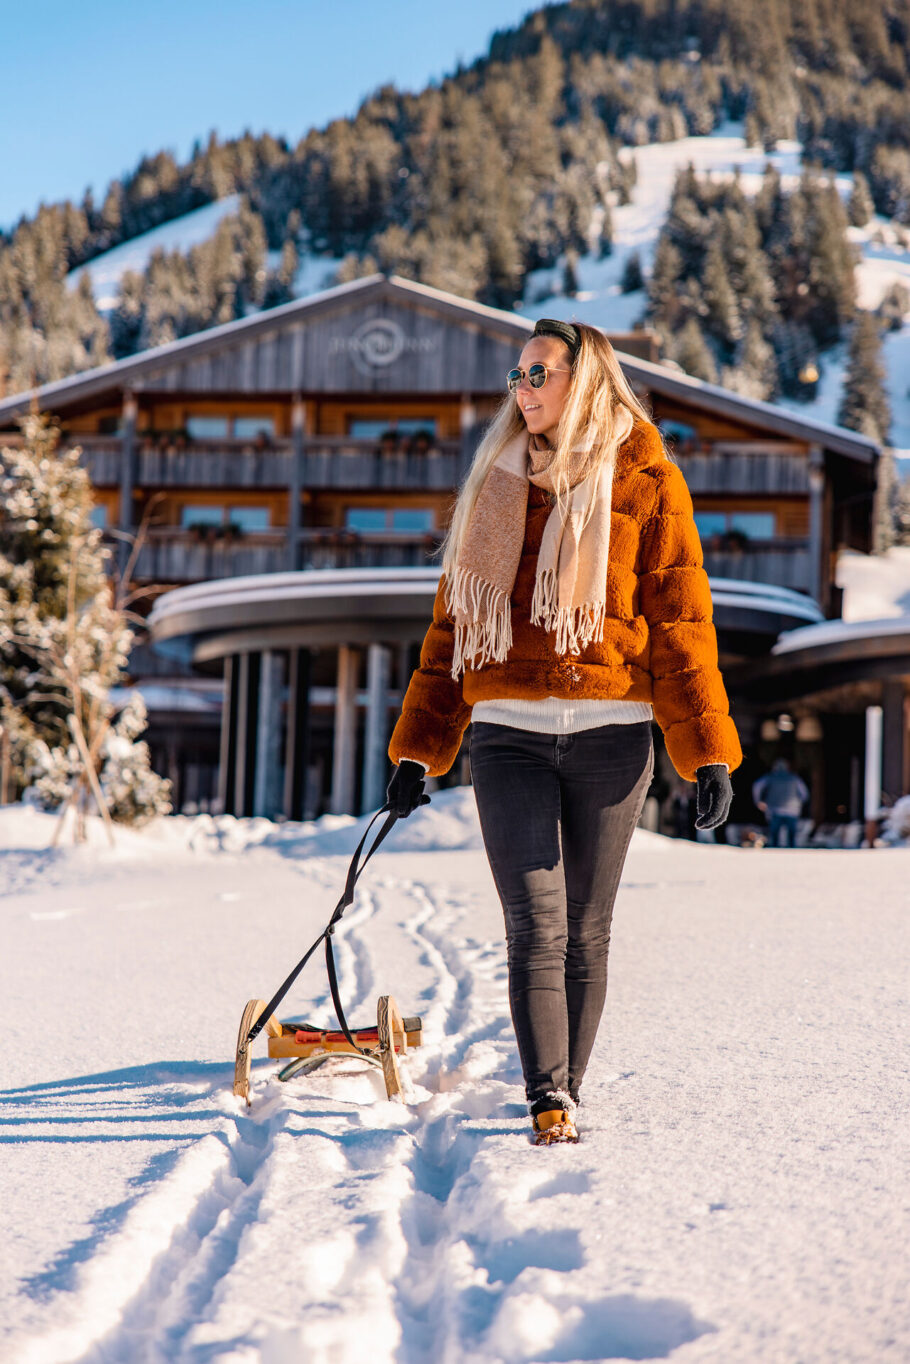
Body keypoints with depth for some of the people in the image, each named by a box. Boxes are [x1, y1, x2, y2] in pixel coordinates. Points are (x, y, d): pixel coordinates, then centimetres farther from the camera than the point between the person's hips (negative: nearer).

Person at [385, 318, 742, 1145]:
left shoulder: (644, 480, 4)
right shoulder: (497, 484, 16)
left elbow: (680, 618, 1)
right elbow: (452, 625, 18)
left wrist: (707, 749, -6)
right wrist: (419, 751, 13)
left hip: (609, 734, -2)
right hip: (508, 735, 2)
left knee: (586, 930, 5)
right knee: (535, 924, -10)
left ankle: (567, 1095, 15)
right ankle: (548, 1104, -14)